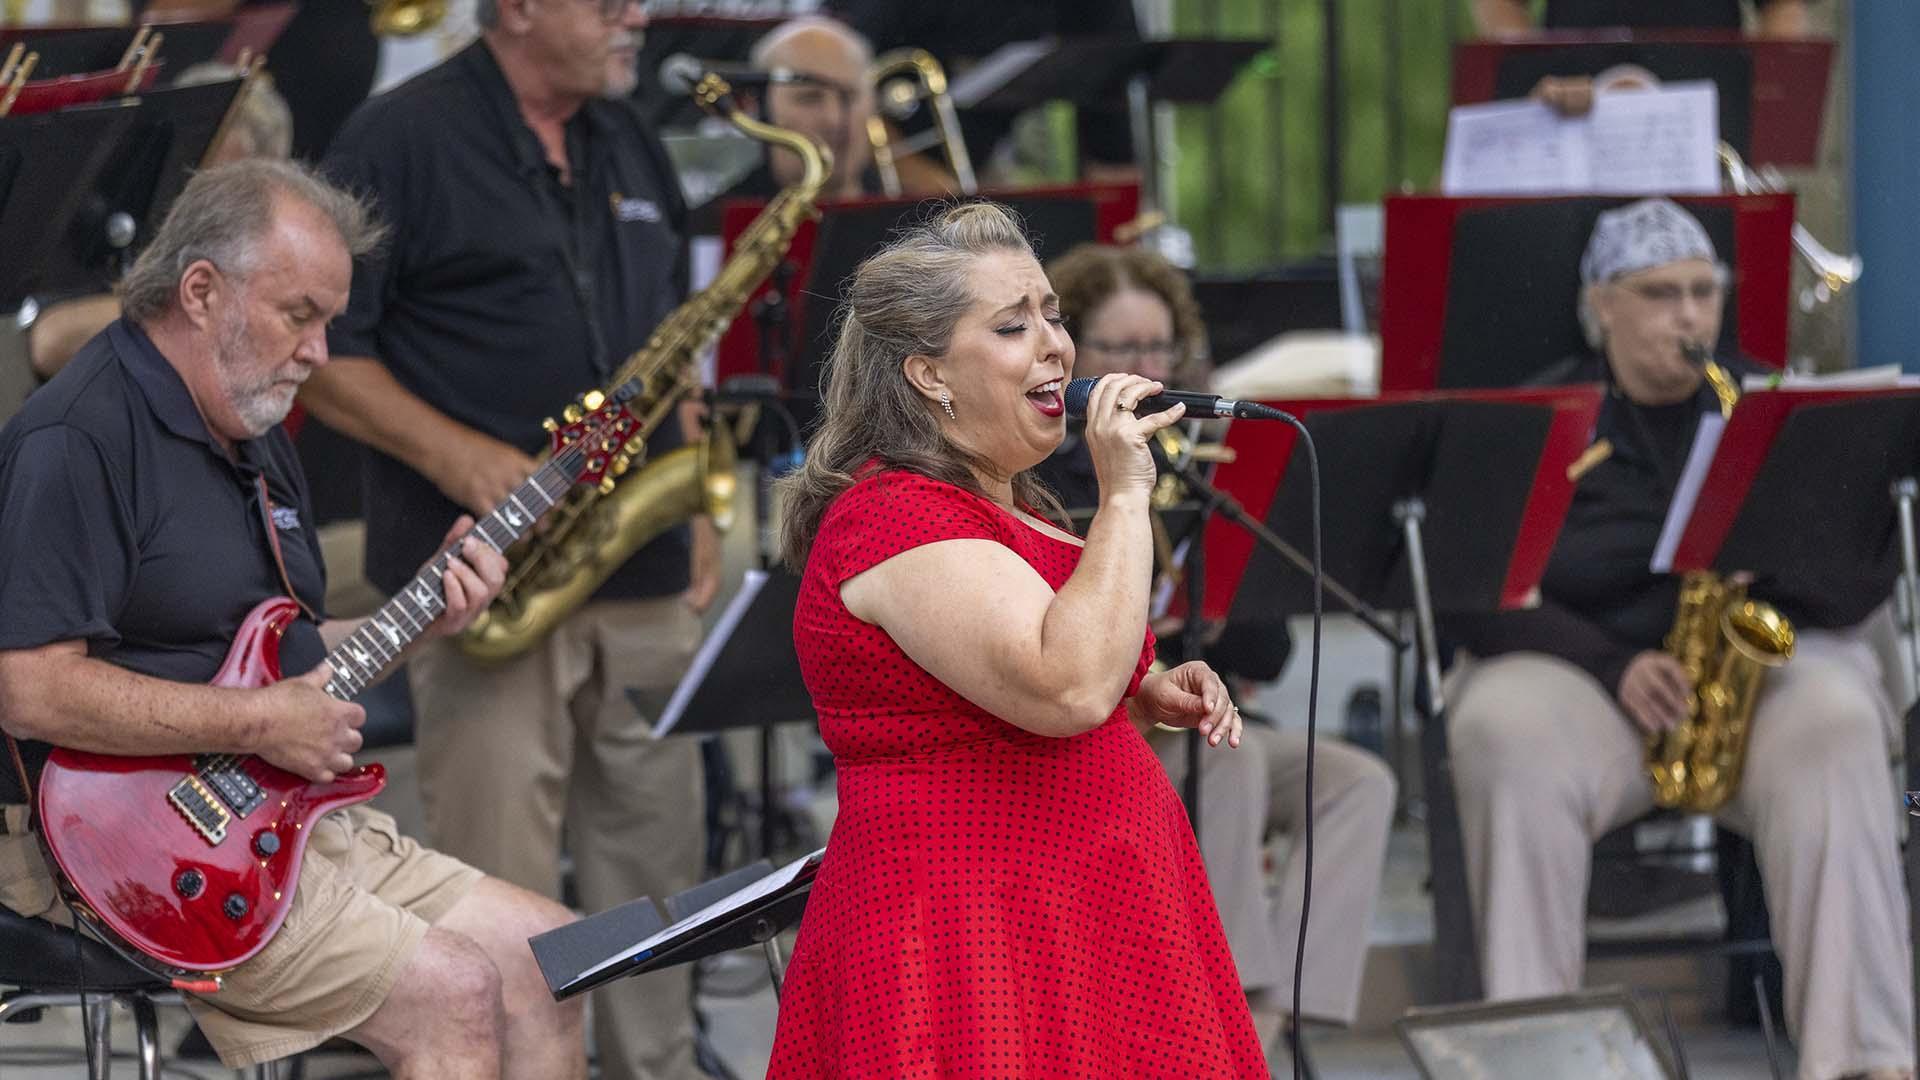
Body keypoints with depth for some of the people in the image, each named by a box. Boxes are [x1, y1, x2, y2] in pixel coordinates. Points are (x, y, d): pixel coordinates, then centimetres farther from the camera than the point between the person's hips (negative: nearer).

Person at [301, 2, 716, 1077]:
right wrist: (456, 457, -20)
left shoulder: (632, 144, 15)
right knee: (502, 887, -5)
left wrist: (697, 518, 12)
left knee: (658, 857, 10)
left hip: (642, 582, 6)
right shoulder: (404, 140, -7)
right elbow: (316, 350, -10)